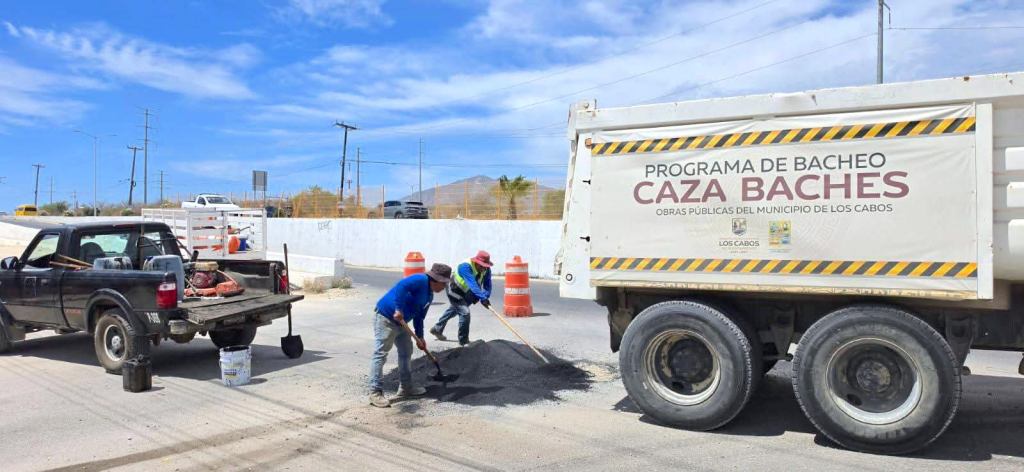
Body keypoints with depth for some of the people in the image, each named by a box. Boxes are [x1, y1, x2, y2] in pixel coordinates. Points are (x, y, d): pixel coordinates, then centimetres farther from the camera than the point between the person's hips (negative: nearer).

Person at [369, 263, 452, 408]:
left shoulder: (429, 295, 12)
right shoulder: (420, 280, -17)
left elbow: (419, 317, 18)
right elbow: (401, 286, -34)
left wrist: (420, 337, 15)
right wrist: (398, 309, -35)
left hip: (401, 322, 11)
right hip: (385, 318, -11)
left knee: (406, 352, 17)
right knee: (380, 354, -9)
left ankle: (406, 386, 28)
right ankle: (375, 392, -7)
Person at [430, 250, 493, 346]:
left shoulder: (486, 269, -18)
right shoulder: (465, 266, -38)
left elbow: (487, 285, -16)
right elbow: (472, 284, -49)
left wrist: (486, 296, -35)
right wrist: (482, 298, -58)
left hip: (464, 293, 9)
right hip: (454, 291, -9)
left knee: (453, 310, 27)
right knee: (465, 312, -21)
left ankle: (437, 329, 51)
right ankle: (463, 341, -5)